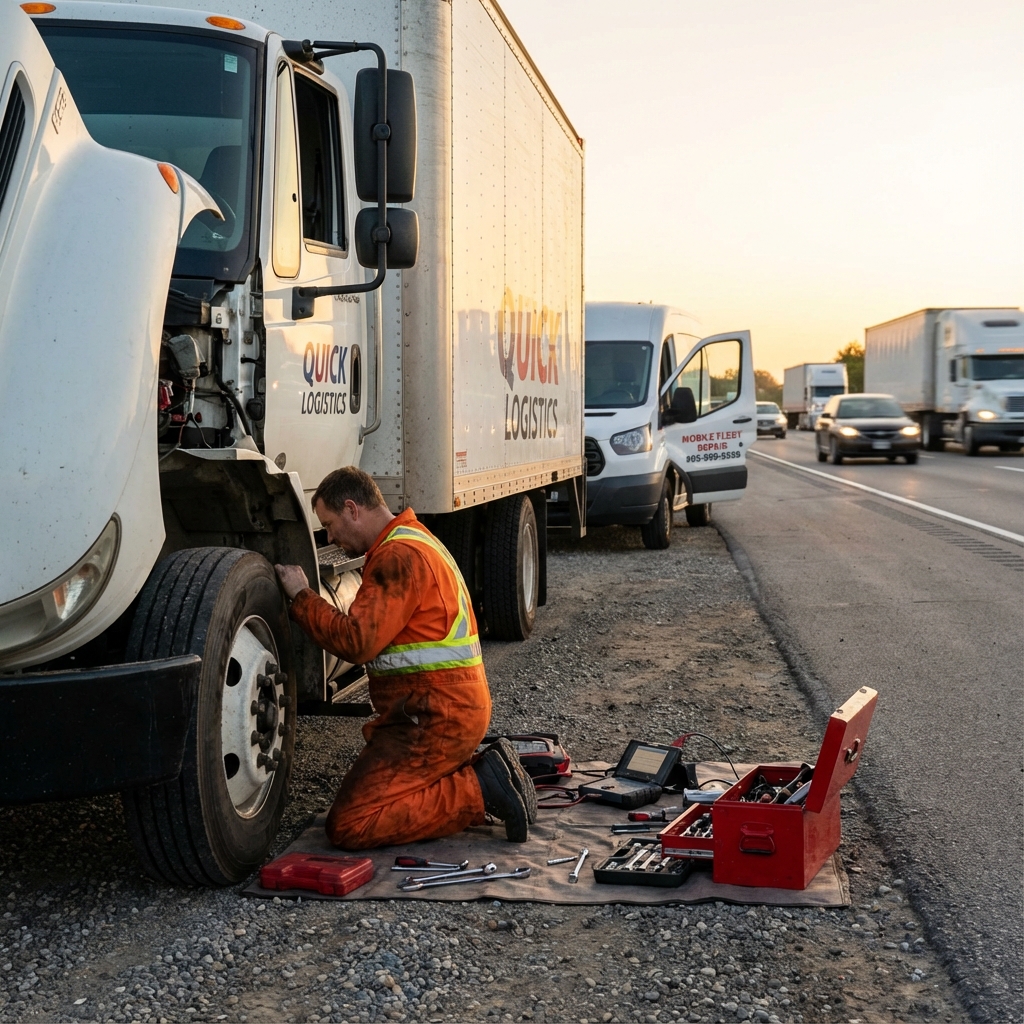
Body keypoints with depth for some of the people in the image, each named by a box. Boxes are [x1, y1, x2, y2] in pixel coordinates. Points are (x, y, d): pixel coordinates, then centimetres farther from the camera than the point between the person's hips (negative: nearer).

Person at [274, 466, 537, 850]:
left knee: (348, 825, -12)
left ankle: (480, 789, -11)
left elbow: (357, 642, -23)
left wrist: (301, 596, -13)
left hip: (434, 720, -11)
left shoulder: (399, 555, -16)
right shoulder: (413, 539, 19)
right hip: (455, 708, 11)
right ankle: (480, 774, 8)